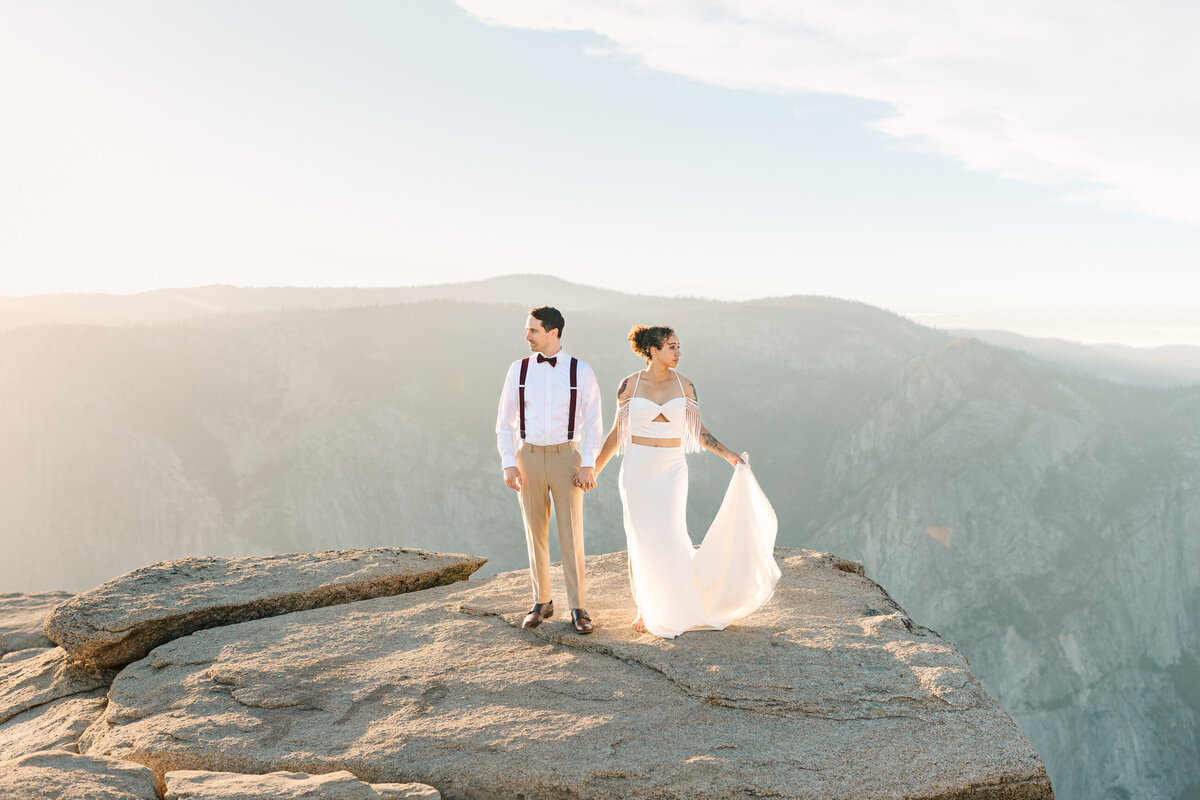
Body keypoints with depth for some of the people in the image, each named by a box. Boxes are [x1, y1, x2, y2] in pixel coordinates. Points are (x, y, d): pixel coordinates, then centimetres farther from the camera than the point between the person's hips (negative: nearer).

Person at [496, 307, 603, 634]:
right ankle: (542, 602, 21)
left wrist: (588, 465, -9)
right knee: (536, 534, 8)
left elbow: (592, 421, -1)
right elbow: (505, 420, 5)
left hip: (565, 457, -2)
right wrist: (508, 463, -4)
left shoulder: (580, 371, -3)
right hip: (529, 457, 2)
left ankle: (577, 609, 7)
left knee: (571, 535, -2)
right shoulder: (519, 369, 2)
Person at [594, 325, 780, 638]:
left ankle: (674, 611, 17)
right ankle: (645, 610, 19)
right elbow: (618, 432, 6)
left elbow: (698, 432, 3)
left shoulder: (684, 386, 1)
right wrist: (594, 469, 6)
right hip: (637, 470, -1)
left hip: (671, 471, 1)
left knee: (669, 539, -3)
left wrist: (729, 455, -10)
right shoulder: (629, 385, -3)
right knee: (640, 542, 3)